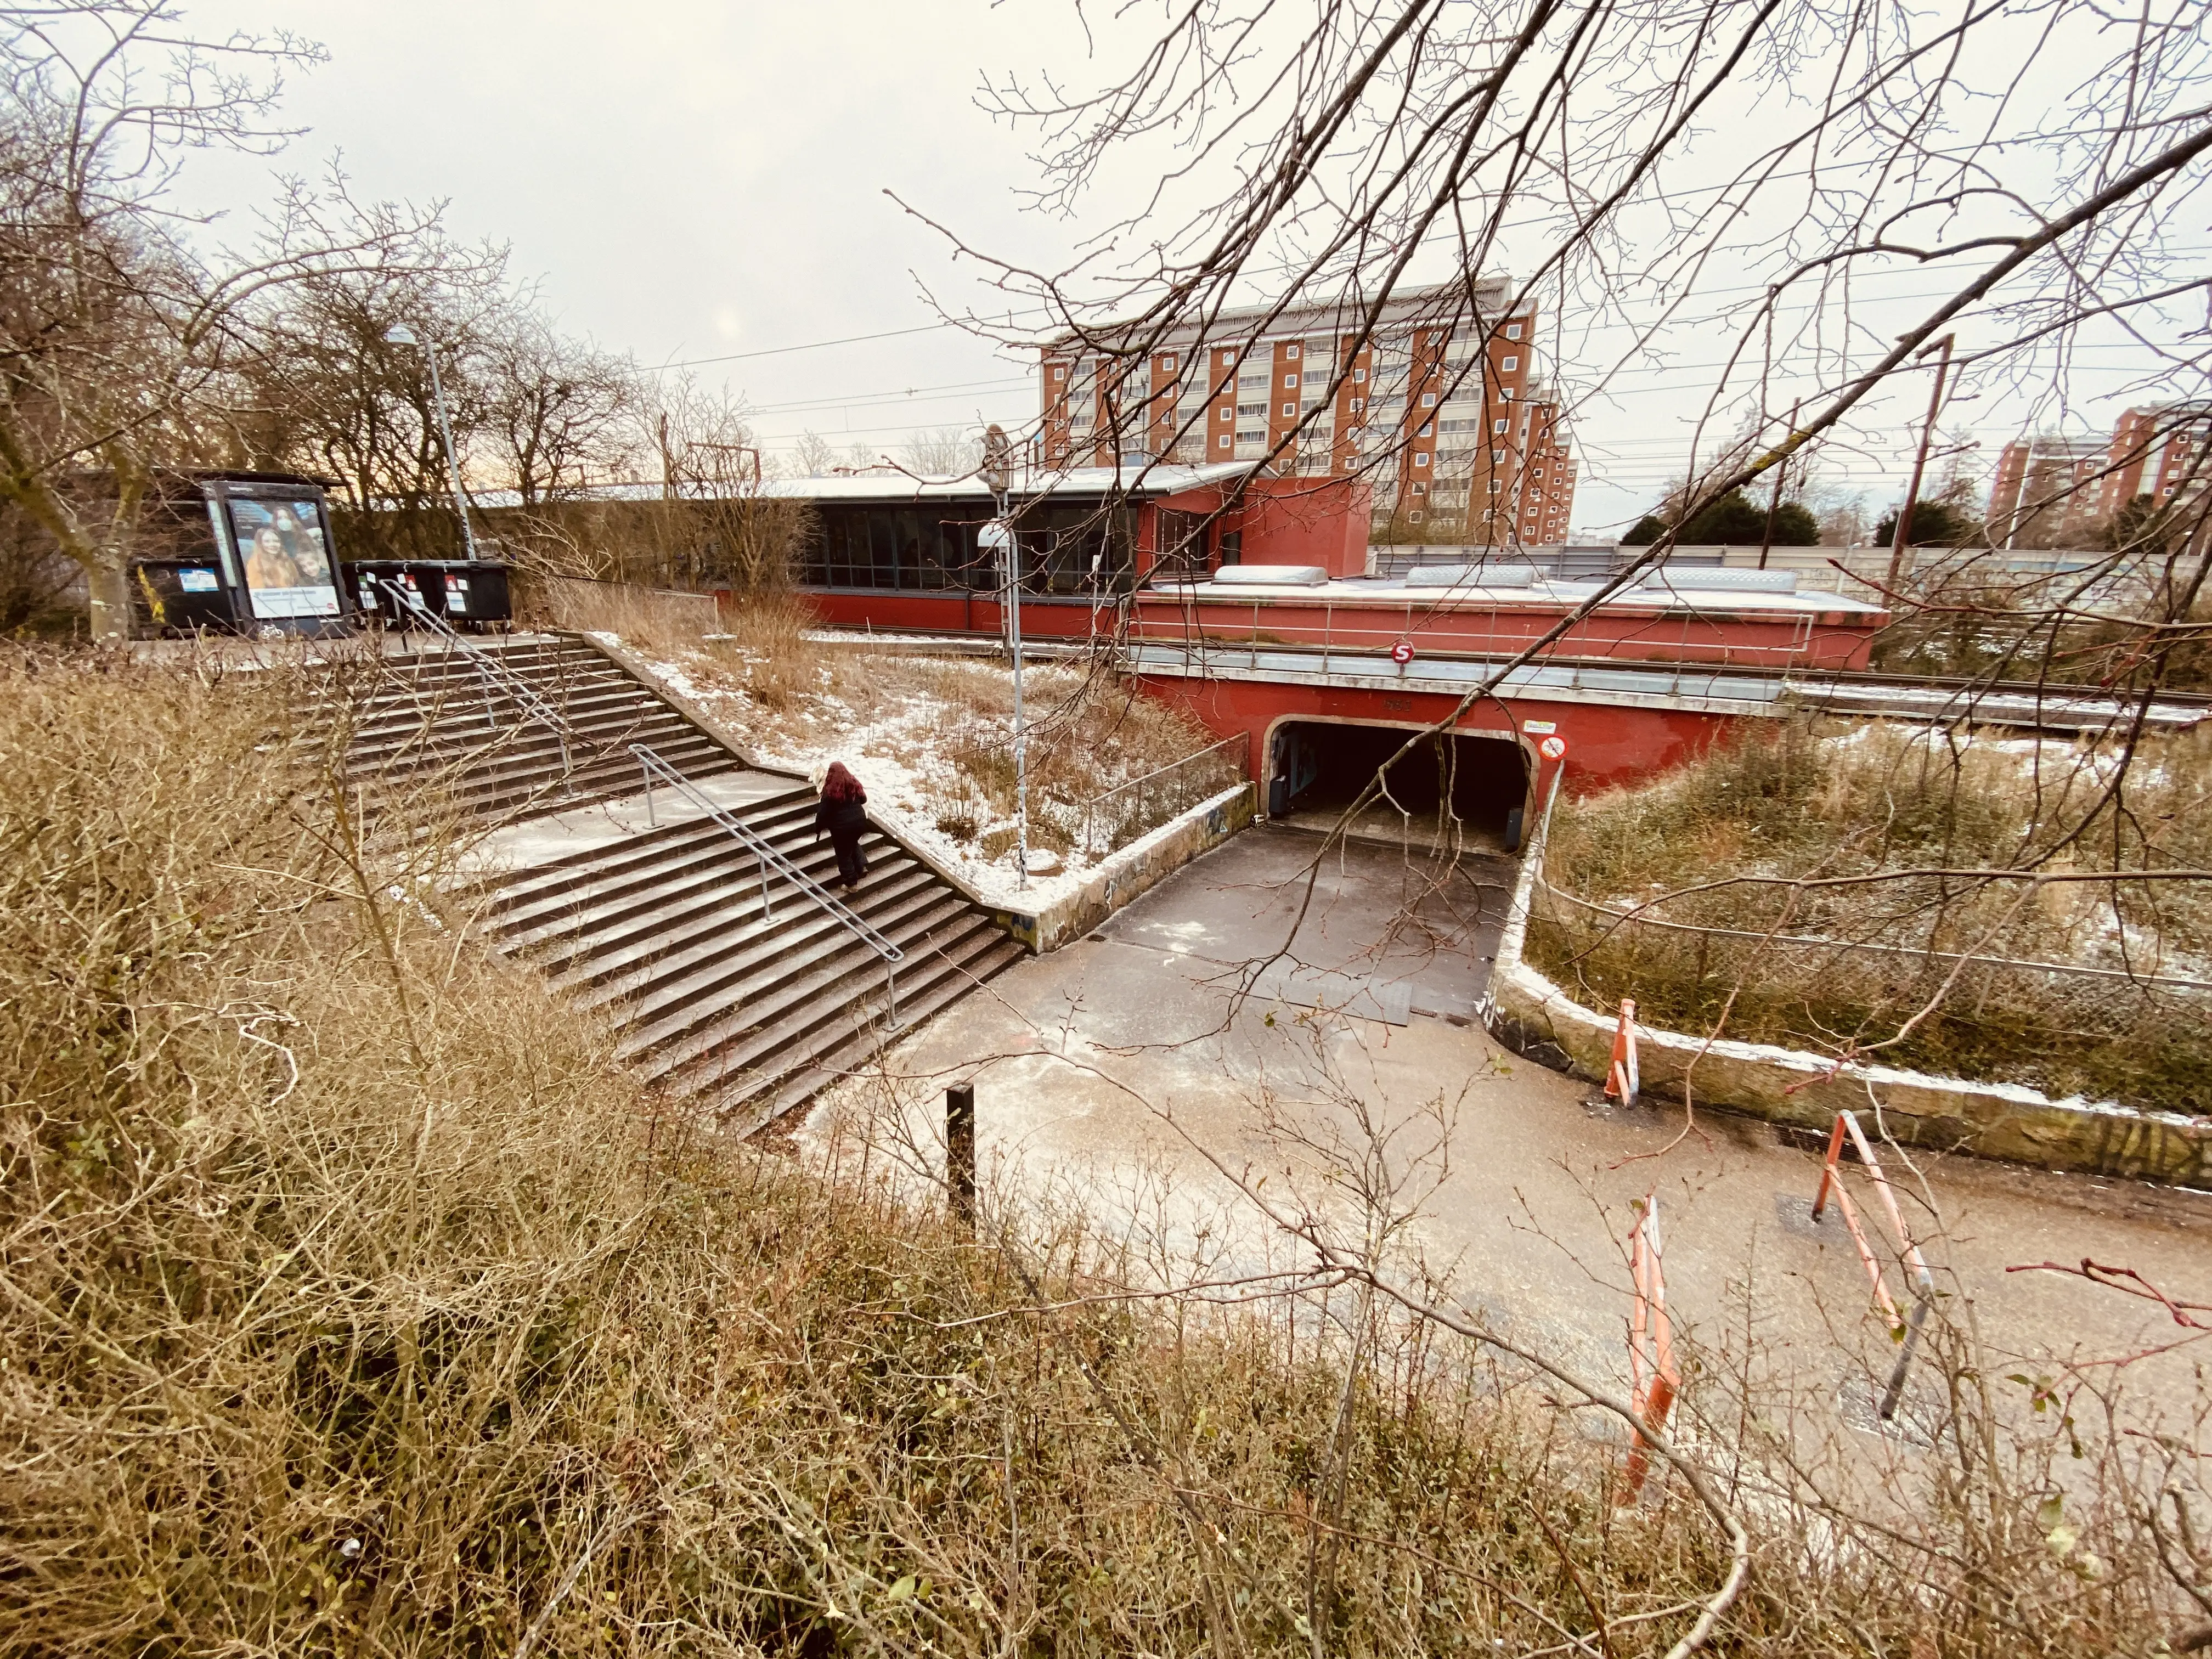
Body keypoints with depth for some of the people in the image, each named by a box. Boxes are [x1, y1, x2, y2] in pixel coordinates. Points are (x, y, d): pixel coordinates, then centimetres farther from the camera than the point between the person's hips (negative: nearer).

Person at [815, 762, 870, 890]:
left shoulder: (830, 790, -14)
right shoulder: (854, 783, 1)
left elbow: (822, 812, -12)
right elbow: (864, 800, 17)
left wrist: (818, 830, 1)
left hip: (841, 827, -5)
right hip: (860, 822, 5)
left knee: (844, 854, 11)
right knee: (853, 844, 33)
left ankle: (851, 882, 18)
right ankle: (862, 866, 20)